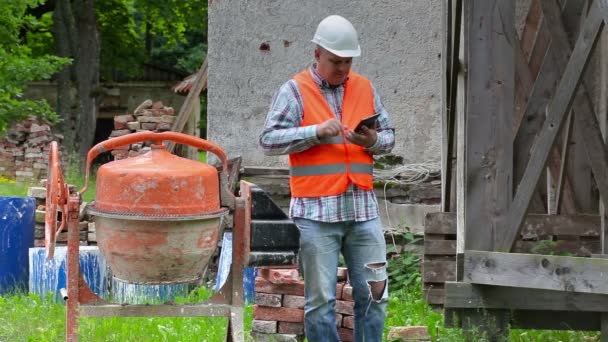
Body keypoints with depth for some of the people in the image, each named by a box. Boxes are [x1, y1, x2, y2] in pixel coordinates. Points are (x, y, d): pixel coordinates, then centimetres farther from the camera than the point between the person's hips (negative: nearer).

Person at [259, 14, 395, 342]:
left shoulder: (365, 88, 13)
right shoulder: (295, 90, 0)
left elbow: (389, 136, 17)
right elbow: (269, 139, -8)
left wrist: (373, 141, -6)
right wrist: (317, 132, -17)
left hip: (362, 208, 4)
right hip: (316, 212, -4)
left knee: (373, 293, 5)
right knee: (320, 299, -1)